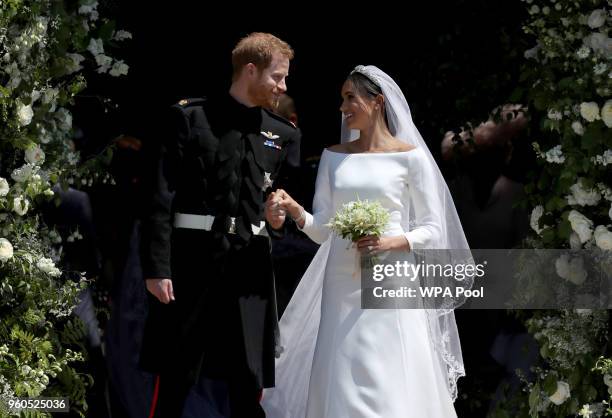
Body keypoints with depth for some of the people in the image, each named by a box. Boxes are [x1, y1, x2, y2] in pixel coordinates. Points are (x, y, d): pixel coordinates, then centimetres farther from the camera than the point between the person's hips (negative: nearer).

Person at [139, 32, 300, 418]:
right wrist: (157, 267, -10)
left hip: (250, 267, 3)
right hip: (193, 260, -3)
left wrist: (280, 219, -2)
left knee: (249, 386, 4)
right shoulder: (191, 118, 1)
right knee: (174, 383, 1)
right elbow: (163, 198, -3)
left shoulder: (283, 135, 12)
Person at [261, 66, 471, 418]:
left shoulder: (409, 157, -1)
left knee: (390, 386, -7)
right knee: (341, 383, 1)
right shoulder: (334, 157, 11)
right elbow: (323, 229, 8)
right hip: (342, 284, 4)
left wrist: (392, 243, -17)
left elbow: (432, 229, 0)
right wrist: (296, 211, -11)